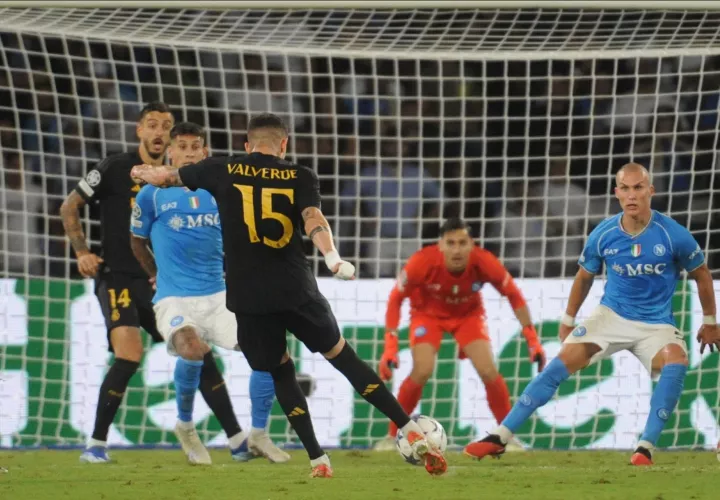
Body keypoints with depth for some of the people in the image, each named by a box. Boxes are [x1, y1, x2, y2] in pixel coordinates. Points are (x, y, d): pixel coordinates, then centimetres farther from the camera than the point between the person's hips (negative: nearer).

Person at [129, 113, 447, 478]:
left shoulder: (224, 171, 7)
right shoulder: (300, 176, 5)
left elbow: (164, 177, 19)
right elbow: (313, 217, -14)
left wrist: (145, 172, 40)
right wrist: (331, 257, -28)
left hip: (248, 297, 0)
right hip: (296, 290, 0)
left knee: (280, 371, 18)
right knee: (342, 356, 12)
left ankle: (317, 461, 8)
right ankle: (413, 434, 7)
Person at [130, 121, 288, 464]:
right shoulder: (152, 194, -2)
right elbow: (136, 242, 13)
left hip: (217, 297, 4)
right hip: (174, 300, -4)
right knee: (192, 349, -34)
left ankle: (258, 436, 6)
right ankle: (185, 426, -6)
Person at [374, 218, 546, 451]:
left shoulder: (484, 262, -31)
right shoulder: (422, 262, -34)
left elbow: (514, 295, -13)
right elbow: (396, 298, -20)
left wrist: (532, 339, -15)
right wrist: (390, 345, -25)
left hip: (468, 314, 1)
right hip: (428, 313, -1)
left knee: (489, 371, -14)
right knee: (422, 371, -21)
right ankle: (391, 437, -4)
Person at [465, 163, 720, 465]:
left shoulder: (674, 235, -16)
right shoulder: (603, 235, -9)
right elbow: (584, 277, 11)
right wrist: (568, 321, 17)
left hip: (656, 324, -2)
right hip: (611, 315, 2)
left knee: (676, 361, -33)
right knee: (560, 364, -15)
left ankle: (646, 447, -26)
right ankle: (500, 436, -11)